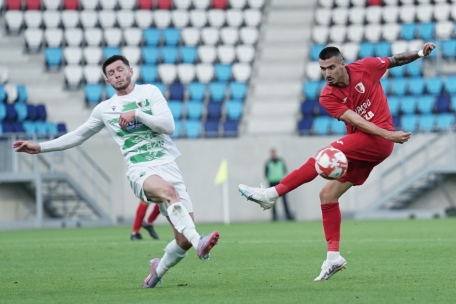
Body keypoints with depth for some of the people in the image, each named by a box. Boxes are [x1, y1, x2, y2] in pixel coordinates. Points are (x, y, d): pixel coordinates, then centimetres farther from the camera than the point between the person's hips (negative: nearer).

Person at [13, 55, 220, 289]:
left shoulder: (149, 92, 11)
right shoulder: (104, 109, 14)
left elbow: (169, 126, -1)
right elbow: (78, 136, 26)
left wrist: (137, 113, -9)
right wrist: (40, 147, 21)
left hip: (168, 165, 1)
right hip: (140, 171, -1)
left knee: (184, 240, -10)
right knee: (168, 191, -40)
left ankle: (158, 270, 18)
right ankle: (198, 242, -53)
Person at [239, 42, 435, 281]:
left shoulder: (366, 67, -5)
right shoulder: (327, 97, -3)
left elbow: (396, 60, 14)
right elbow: (356, 121, -15)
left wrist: (420, 53, 3)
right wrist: (388, 134, -26)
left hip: (378, 142, -5)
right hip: (361, 148, 5)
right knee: (328, 195, -1)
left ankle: (273, 194, -17)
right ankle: (333, 257, 2)